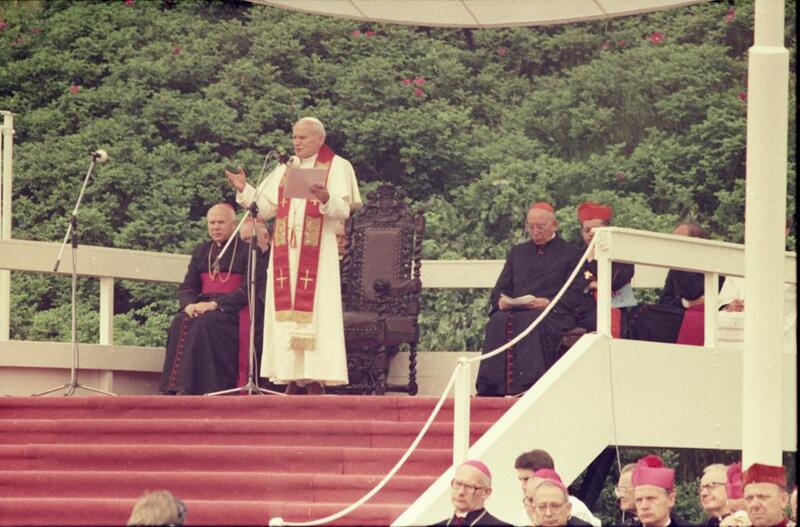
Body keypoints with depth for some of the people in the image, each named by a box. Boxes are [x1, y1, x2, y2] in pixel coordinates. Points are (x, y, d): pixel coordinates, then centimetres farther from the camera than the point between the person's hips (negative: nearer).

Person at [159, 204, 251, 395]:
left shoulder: (245, 250, 2)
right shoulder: (201, 251, 21)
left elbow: (247, 290, -9)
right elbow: (187, 287, 16)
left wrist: (215, 304, -19)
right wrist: (189, 304, -8)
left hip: (231, 310, -5)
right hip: (203, 306, 5)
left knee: (205, 322, -35)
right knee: (180, 322, -27)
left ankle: (189, 388, -40)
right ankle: (173, 388, -35)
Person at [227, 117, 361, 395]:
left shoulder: (336, 167, 2)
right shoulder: (284, 170, 17)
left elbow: (343, 211, -9)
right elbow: (266, 209, 13)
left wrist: (326, 199, -29)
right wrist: (244, 190, 0)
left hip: (317, 252, -5)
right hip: (285, 252, 5)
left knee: (313, 310, -11)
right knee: (287, 314, -1)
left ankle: (315, 381, -13)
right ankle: (293, 379, -2)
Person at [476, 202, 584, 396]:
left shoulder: (570, 254, 14)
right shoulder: (517, 252, 28)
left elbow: (574, 295, 2)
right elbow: (500, 288, 23)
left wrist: (549, 302, -15)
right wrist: (501, 300, -2)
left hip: (552, 314, -4)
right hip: (514, 311, 4)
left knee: (529, 323, -38)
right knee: (499, 322, -31)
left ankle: (527, 386, -43)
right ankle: (495, 386, -36)